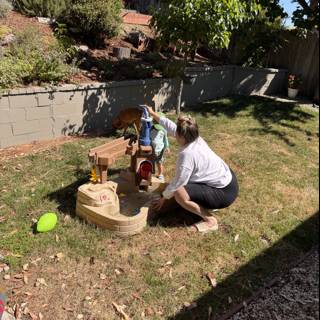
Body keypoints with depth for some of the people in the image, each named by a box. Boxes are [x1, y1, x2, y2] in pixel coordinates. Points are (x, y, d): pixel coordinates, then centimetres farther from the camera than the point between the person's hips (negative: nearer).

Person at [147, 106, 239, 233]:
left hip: (225, 192, -9)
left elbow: (178, 183, -20)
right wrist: (153, 113, 18)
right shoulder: (196, 139, -4)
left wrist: (163, 197, -4)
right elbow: (170, 125, 9)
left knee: (179, 194, -21)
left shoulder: (187, 154, -28)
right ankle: (208, 202, 22)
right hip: (227, 177, 9)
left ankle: (210, 221, -7)